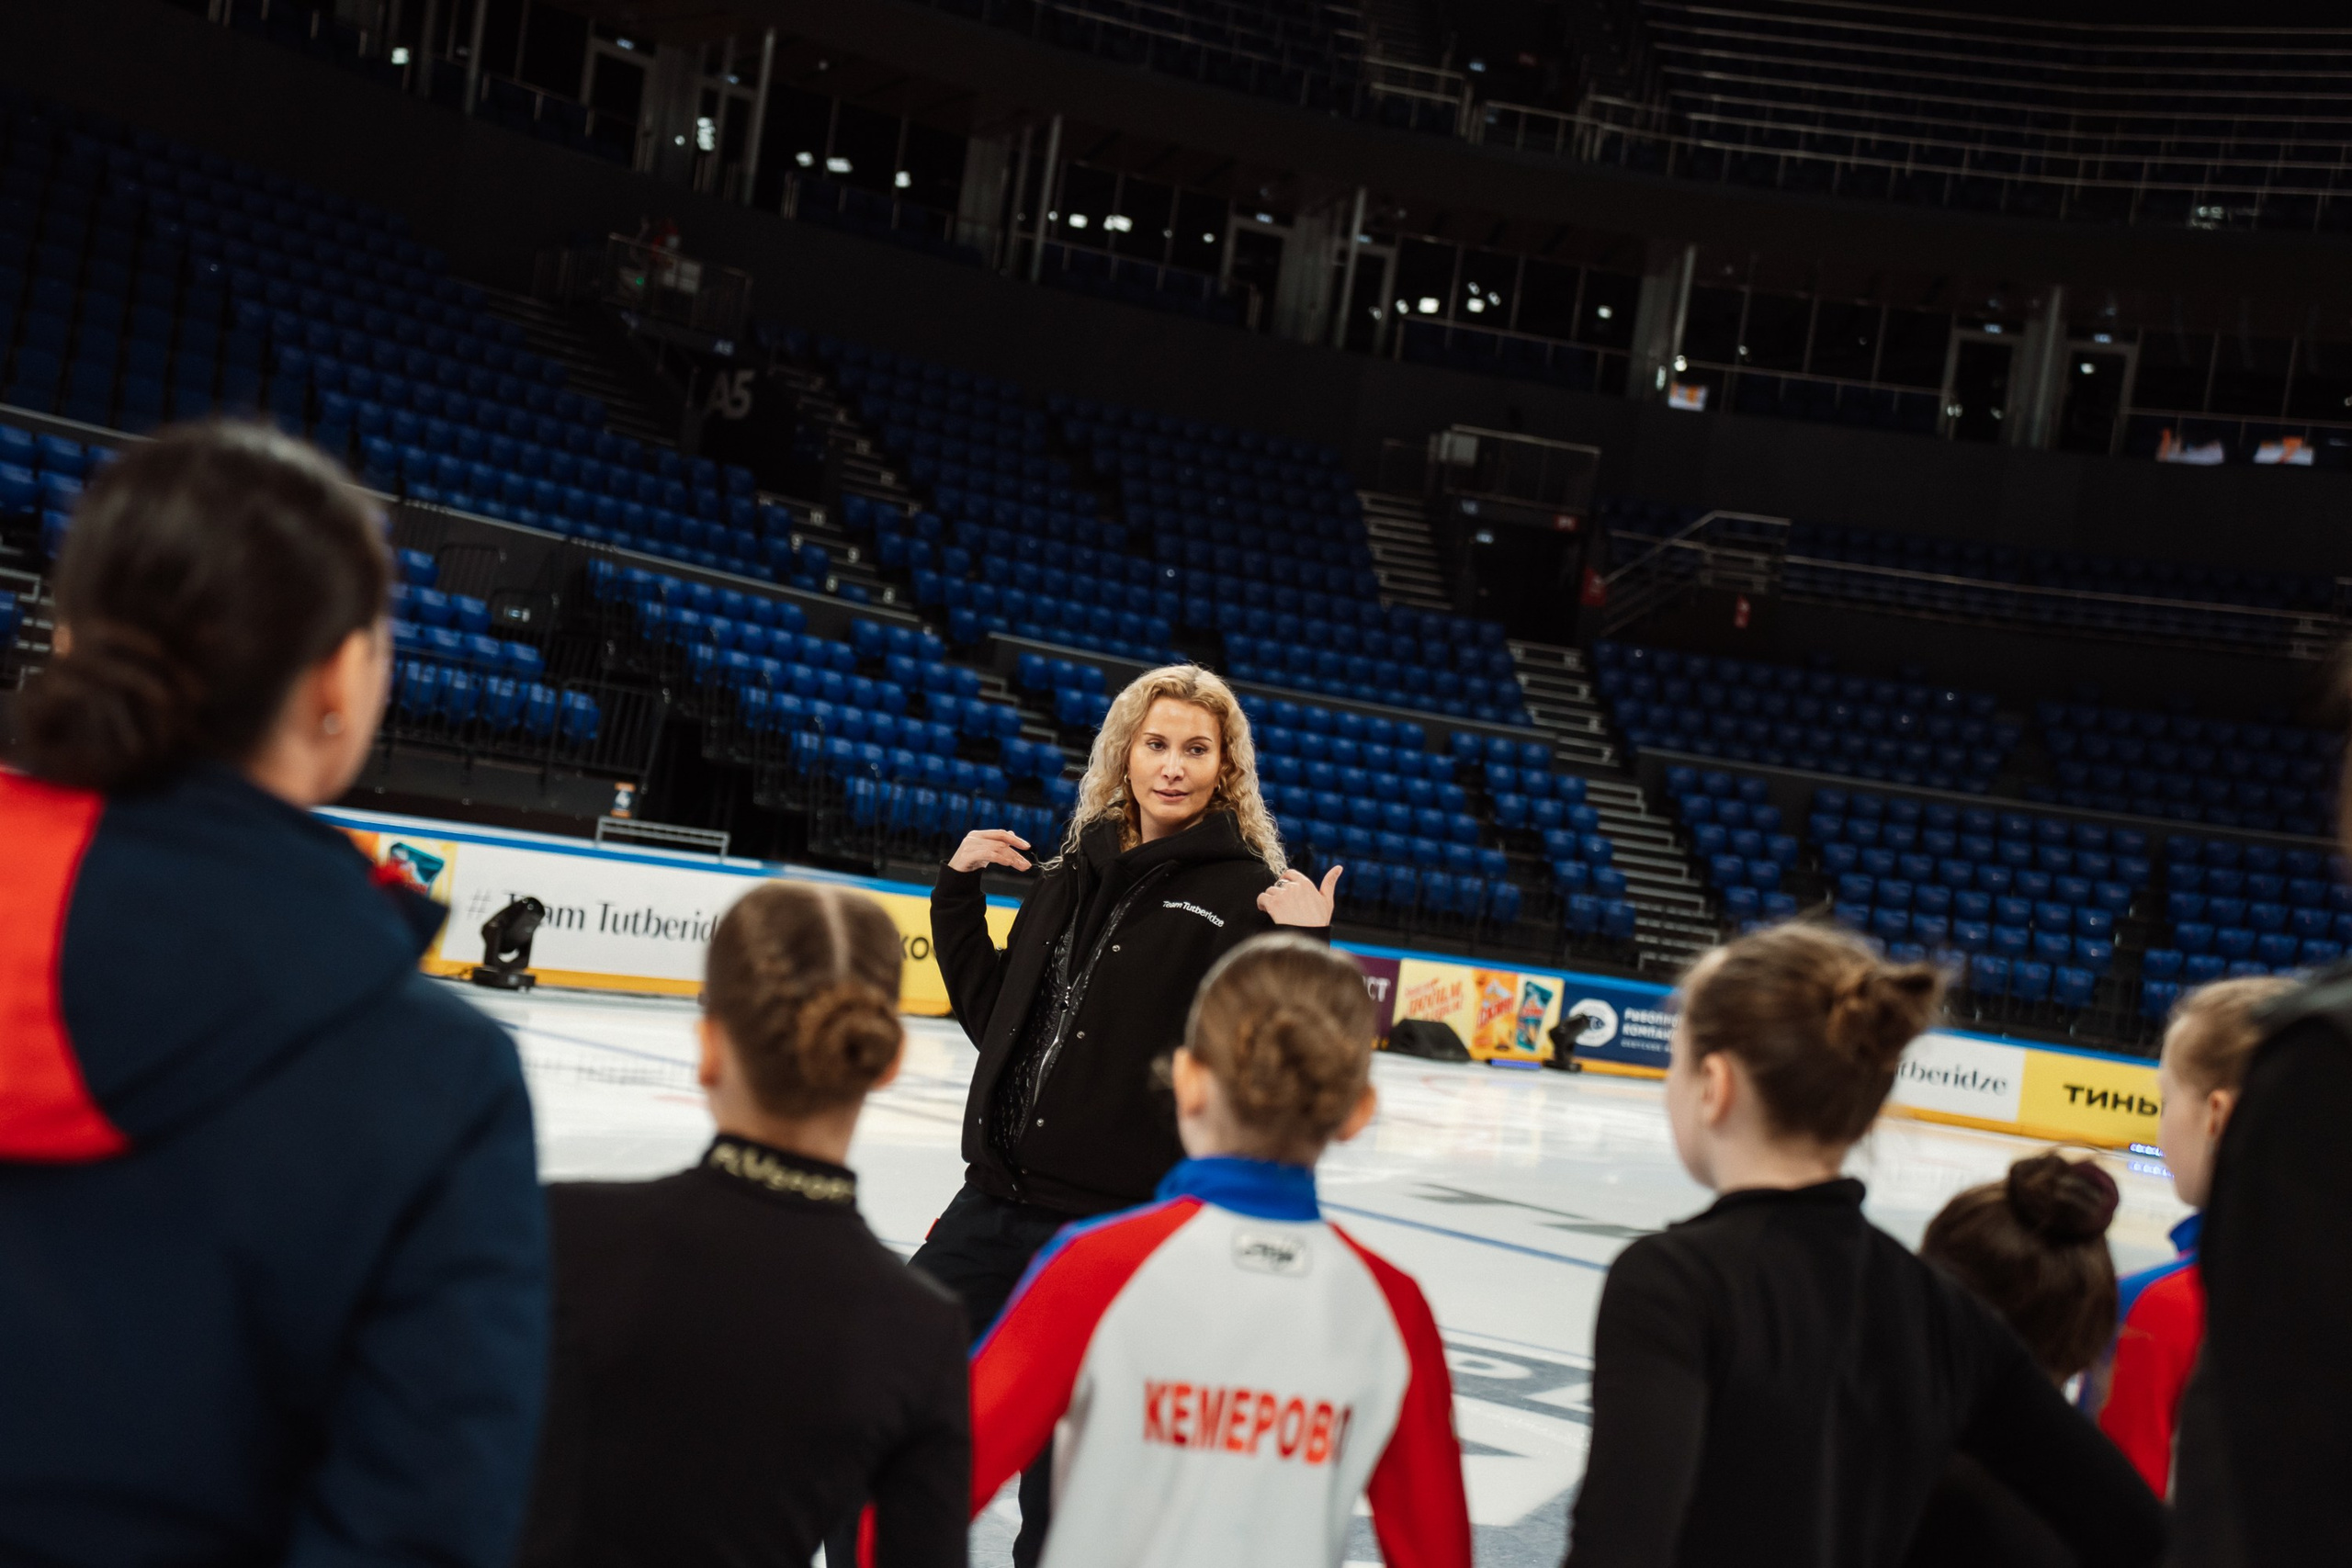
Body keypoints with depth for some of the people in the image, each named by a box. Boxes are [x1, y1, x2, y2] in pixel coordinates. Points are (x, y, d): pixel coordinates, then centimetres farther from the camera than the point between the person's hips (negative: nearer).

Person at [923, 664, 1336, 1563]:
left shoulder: (1249, 894, -6)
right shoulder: (1076, 874, 11)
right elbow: (994, 1020, 19)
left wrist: (1307, 951, -24)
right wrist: (958, 891, 13)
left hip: (1118, 1224, -5)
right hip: (995, 1200, 5)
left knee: (1061, 1488, 7)